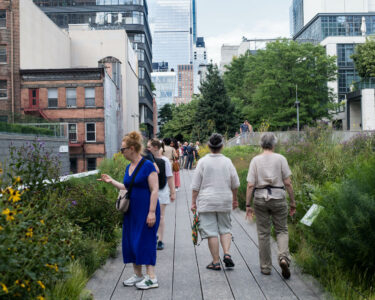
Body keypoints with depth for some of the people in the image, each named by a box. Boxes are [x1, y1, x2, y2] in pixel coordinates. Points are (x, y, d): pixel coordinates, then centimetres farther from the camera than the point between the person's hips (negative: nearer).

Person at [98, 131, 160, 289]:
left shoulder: (147, 165, -13)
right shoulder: (129, 167, 11)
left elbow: (154, 190, -16)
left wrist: (152, 212, -20)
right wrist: (111, 181, 18)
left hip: (146, 210, -8)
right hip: (131, 211, 8)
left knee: (145, 241, -5)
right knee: (130, 242, 11)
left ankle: (152, 278, 4)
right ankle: (137, 275, 24)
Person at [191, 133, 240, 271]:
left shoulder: (203, 161, -6)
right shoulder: (227, 161, 0)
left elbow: (196, 186, -5)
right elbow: (235, 184, 8)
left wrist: (193, 202, 3)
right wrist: (234, 199, 21)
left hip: (207, 202, -2)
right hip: (225, 201, 2)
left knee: (211, 232, 2)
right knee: (225, 229, 16)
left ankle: (216, 262, 5)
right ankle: (227, 253, -2)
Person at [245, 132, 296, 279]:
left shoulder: (255, 160, -1)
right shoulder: (280, 158, -2)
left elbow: (250, 185, -5)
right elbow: (288, 183, -4)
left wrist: (248, 205, -1)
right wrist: (292, 202, 4)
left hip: (260, 198, 1)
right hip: (278, 198, -1)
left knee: (263, 233, 10)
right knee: (282, 230, 12)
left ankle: (265, 267, 16)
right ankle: (284, 257, -12)